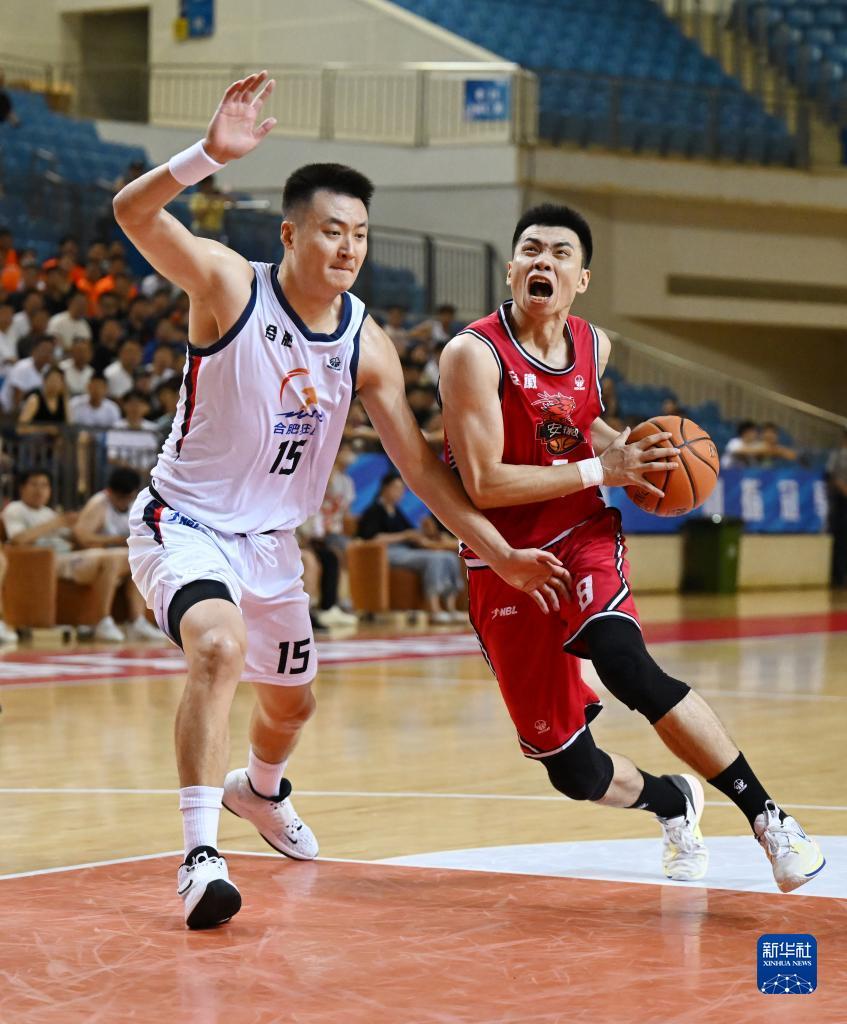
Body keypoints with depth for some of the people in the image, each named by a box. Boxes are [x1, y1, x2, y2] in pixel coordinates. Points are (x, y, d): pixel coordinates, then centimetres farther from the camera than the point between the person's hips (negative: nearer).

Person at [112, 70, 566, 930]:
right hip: (184, 524, -6)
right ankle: (200, 853, -33)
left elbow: (418, 463, -1)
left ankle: (259, 791, 57)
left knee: (291, 702, 22)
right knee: (219, 647, -34)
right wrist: (210, 155, -52)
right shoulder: (230, 286, -18)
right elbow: (133, 213, -34)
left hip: (271, 540, 6)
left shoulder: (366, 345, -5)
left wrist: (502, 554, -7)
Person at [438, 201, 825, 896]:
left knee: (624, 663, -32)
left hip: (583, 539, 2)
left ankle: (764, 814, -24)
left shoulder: (593, 346, 3)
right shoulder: (474, 353, -15)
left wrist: (625, 446, 6)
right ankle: (674, 803, 35)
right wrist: (601, 469, -17)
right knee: (574, 771, 0)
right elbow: (484, 484, -20)